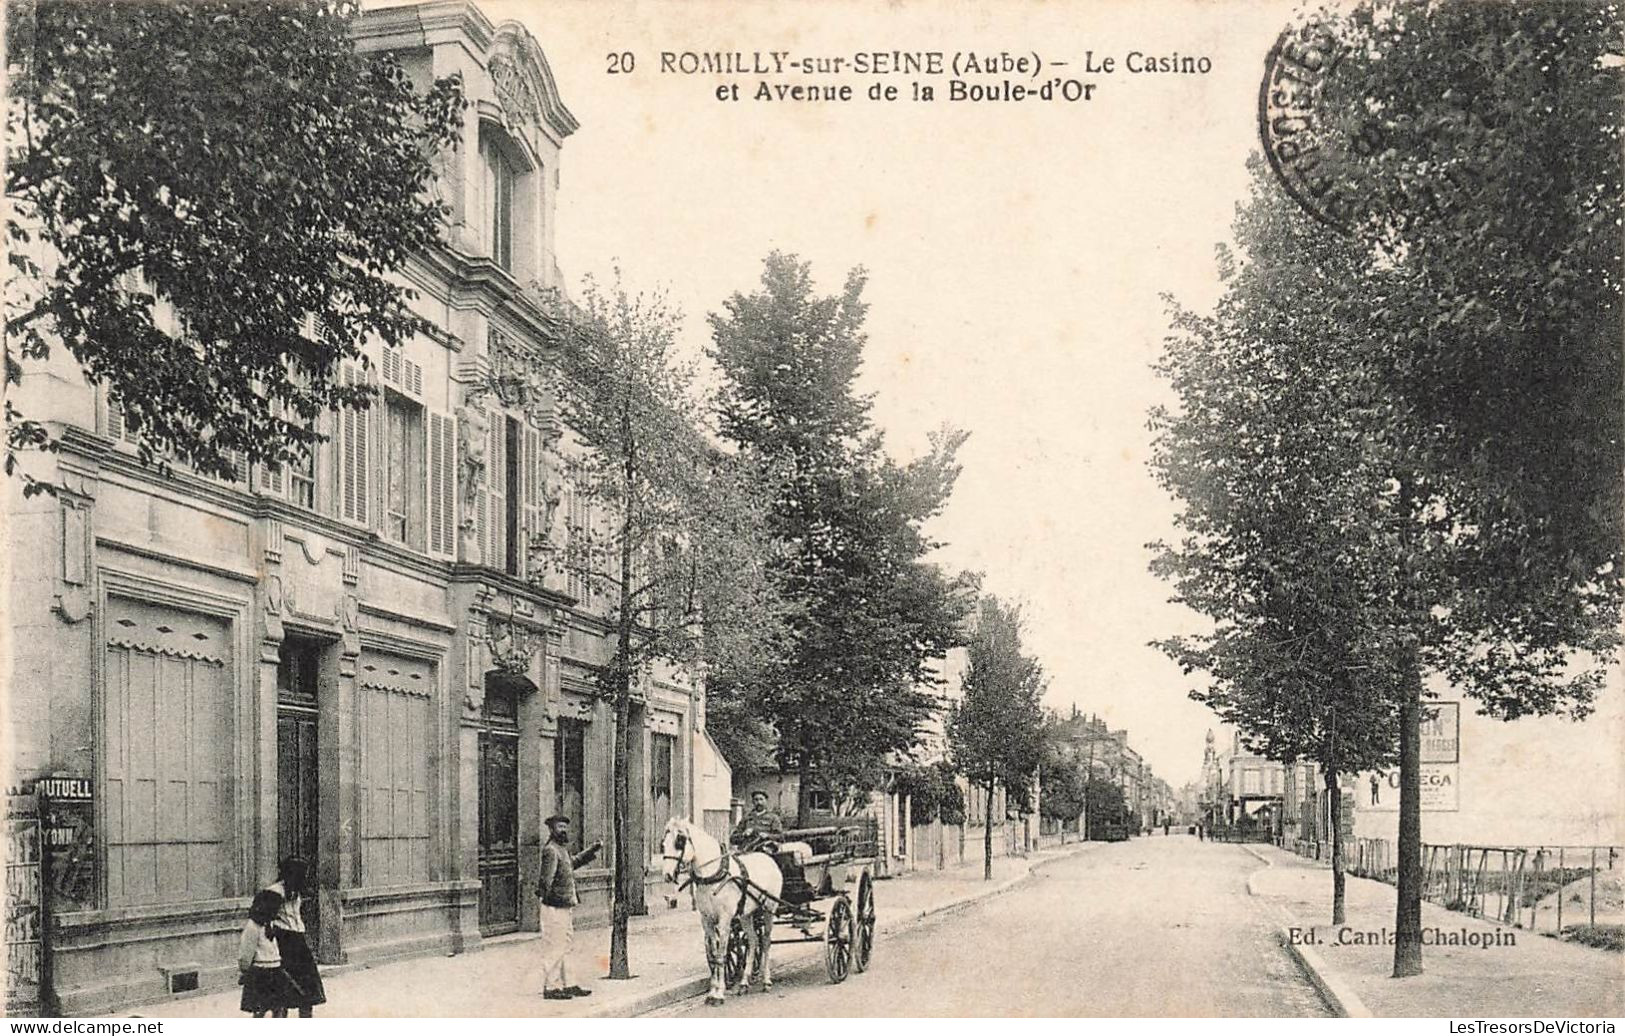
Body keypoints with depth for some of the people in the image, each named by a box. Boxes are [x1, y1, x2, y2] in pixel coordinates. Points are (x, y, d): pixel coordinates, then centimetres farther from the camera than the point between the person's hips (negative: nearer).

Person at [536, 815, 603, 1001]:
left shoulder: (562, 850, 16)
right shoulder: (550, 850, -15)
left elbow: (574, 862, 36)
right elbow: (547, 877, -26)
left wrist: (593, 850, 33)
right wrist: (546, 894, -35)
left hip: (565, 907, 10)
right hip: (554, 908, -10)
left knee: (565, 947, 16)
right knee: (553, 947, -4)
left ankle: (567, 985, 24)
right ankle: (550, 987, 2)